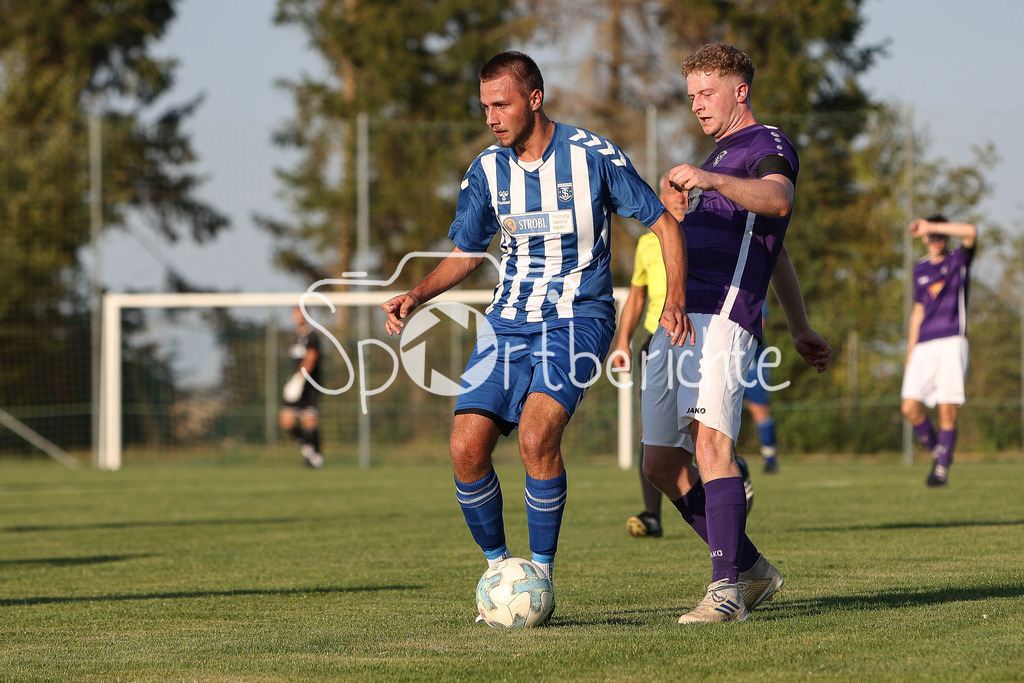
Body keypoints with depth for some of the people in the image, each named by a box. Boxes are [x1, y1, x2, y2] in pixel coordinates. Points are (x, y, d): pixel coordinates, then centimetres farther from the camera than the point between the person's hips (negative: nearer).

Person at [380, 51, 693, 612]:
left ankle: (541, 573, -12)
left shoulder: (592, 156, -7)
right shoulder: (487, 171, 6)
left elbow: (663, 223, 0)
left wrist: (675, 297, -13)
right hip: (507, 324, 5)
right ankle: (497, 567, 10)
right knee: (466, 447, -11)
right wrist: (416, 296, -1)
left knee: (535, 435, -26)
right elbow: (464, 254, 17)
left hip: (576, 319, -5)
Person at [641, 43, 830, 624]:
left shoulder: (768, 145, 0)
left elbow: (778, 201, -25)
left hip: (721, 321, -10)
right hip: (679, 322, 10)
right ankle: (751, 569, 18)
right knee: (662, 465, 7)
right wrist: (800, 326, 43)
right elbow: (776, 252, 39)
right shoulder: (724, 156, 31)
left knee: (710, 445, -24)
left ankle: (727, 591, -29)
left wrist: (711, 180, -42)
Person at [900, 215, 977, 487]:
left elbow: (971, 232, -16)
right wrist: (910, 351, 18)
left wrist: (930, 226, -14)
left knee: (947, 410, -9)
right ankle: (937, 452, 14)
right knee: (910, 408, -7)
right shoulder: (920, 269, 18)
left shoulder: (959, 259, 5)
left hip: (952, 343, -4)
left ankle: (942, 469, -1)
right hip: (924, 347, 4)